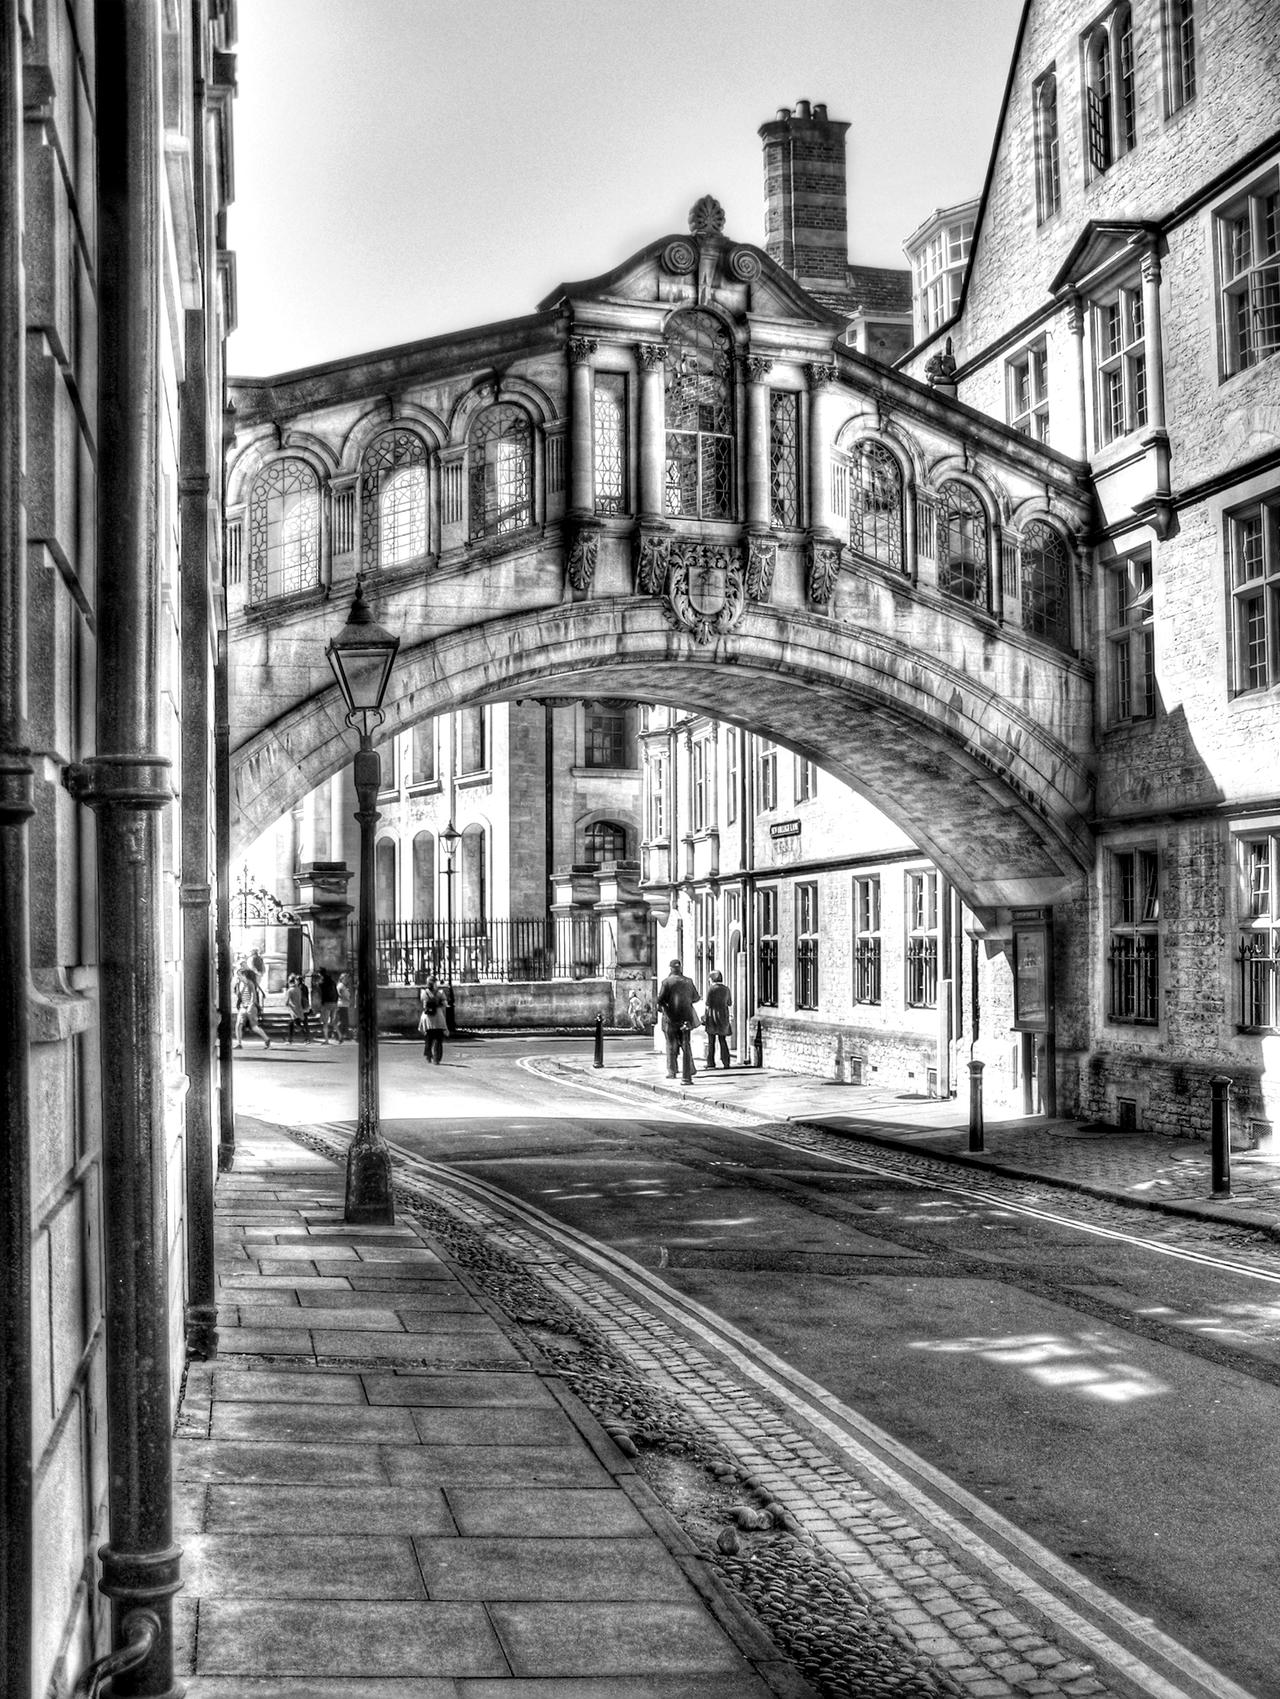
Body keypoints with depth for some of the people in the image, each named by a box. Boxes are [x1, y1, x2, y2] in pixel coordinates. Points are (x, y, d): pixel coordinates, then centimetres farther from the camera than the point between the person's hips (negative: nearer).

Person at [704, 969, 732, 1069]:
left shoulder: (711, 989, -11)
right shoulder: (727, 989, 3)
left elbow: (708, 1005, -11)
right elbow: (729, 1003, 14)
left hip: (712, 1016, -4)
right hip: (723, 1016, 4)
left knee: (711, 1041, 3)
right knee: (723, 1040, 10)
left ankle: (711, 1063, 0)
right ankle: (726, 1062, 3)